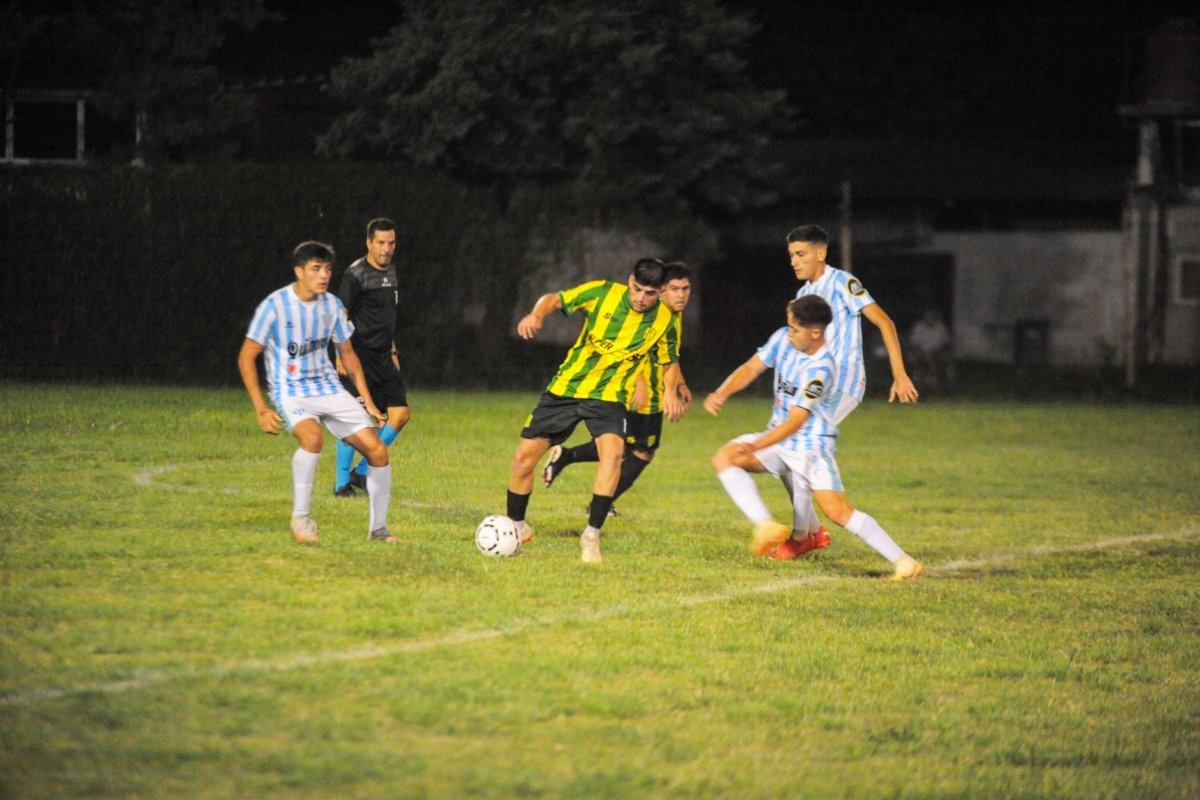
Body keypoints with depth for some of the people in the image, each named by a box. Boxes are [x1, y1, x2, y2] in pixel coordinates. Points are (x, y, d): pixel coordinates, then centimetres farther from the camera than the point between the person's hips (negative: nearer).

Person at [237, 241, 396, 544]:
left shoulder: (333, 306, 3)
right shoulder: (275, 306, -13)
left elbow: (347, 354, 17)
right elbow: (246, 358, -8)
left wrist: (367, 400, 12)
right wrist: (261, 409, -15)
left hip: (329, 388, 5)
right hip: (290, 392, -5)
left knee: (376, 449, -7)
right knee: (312, 435, -38)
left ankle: (378, 528, 10)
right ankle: (301, 515, -21)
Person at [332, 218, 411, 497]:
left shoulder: (390, 271, 14)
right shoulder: (356, 274, -11)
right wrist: (342, 356, -18)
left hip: (382, 358, 8)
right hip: (359, 356, -8)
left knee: (401, 413, 2)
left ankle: (361, 472, 13)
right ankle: (342, 482, 0)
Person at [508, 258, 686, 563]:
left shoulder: (665, 320, -4)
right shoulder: (603, 293, -9)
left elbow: (669, 361, 13)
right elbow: (555, 299, -4)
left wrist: (670, 392, -6)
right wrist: (536, 315, -26)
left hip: (608, 397, -1)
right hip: (565, 388, 1)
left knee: (613, 452, -29)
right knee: (524, 456, -1)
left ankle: (592, 535, -20)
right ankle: (516, 527, 24)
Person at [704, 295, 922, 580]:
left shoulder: (820, 368, -25)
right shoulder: (783, 339, -4)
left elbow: (795, 421, -26)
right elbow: (751, 368, 2)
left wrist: (754, 446, -31)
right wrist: (721, 394, -16)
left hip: (811, 443, -8)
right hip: (778, 436, 8)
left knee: (838, 511, -17)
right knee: (724, 458, -11)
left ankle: (903, 561, -11)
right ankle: (766, 526, -17)